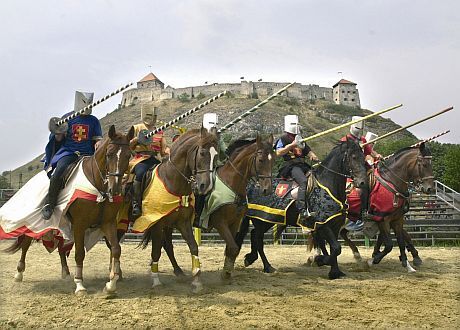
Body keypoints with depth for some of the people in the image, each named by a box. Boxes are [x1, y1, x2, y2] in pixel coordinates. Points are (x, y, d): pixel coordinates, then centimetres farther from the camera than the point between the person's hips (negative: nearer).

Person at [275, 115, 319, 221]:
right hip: (290, 166, -8)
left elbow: (308, 151, 29)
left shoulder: (300, 139, 27)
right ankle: (302, 211, -39)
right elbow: (278, 153, -9)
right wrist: (291, 145, -16)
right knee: (304, 182, -32)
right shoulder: (283, 139, 5)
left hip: (303, 165, 8)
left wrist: (314, 157, 6)